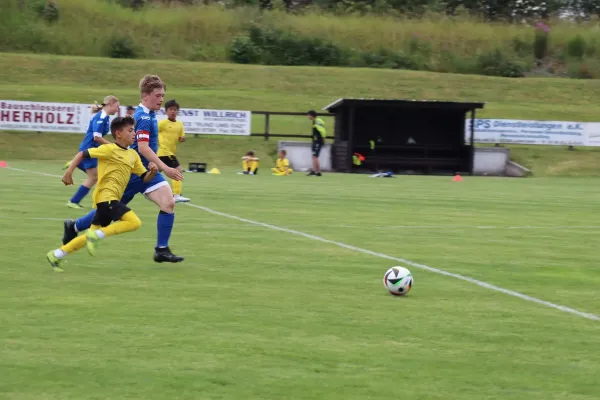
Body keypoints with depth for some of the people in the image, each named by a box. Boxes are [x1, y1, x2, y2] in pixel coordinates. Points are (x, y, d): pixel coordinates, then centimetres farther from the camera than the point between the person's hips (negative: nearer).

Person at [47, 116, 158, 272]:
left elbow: (145, 178, 17)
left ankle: (56, 255, 16)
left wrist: (152, 171, -5)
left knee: (93, 235, 10)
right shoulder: (109, 149, -7)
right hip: (106, 196, -9)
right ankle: (96, 235, -17)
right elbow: (82, 154, -6)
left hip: (113, 199, 9)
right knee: (134, 222, -22)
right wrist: (69, 172, -12)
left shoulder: (133, 155, 15)